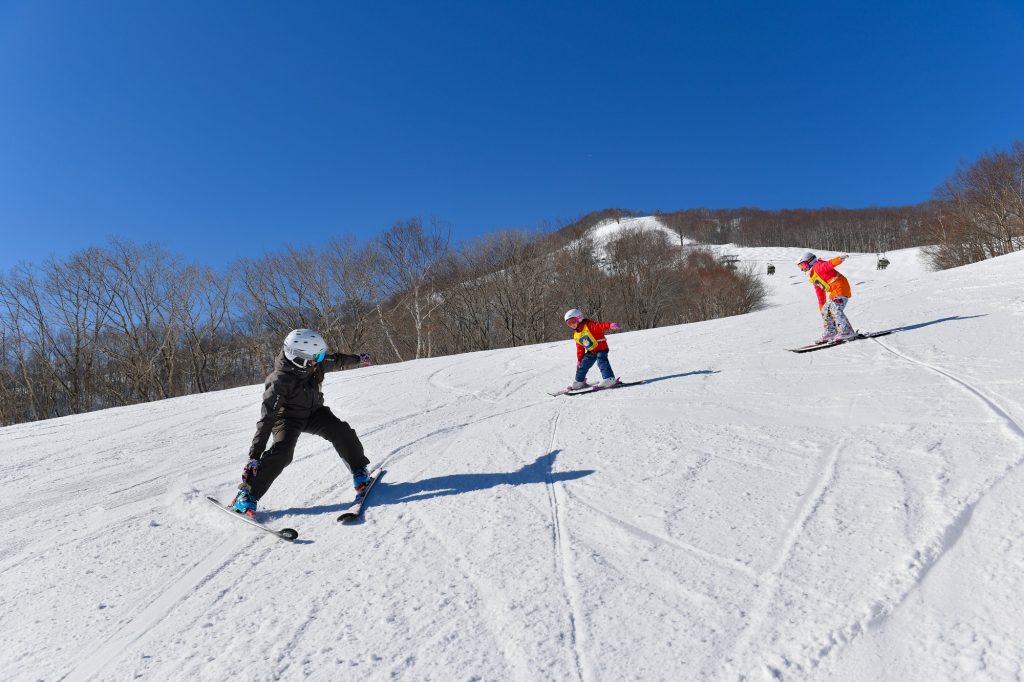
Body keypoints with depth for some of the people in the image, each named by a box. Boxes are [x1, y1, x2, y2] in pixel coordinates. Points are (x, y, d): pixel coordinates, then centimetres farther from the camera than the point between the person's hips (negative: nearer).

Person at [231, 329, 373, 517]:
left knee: (342, 432, -15)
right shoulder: (280, 381, -36)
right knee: (282, 452, -28)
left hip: (314, 411, 5)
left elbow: (335, 359, 4)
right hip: (288, 417, -5)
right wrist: (254, 456, -38)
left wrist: (358, 360, 22)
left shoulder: (313, 362, -20)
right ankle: (246, 494, -14)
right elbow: (267, 419, -37)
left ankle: (360, 472, 6)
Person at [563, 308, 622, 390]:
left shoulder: (589, 325, -16)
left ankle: (609, 379, -31)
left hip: (601, 347, -8)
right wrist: (579, 359, 15)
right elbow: (580, 349, 17)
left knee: (601, 361, -27)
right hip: (591, 352, 8)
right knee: (582, 365, 9)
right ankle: (579, 382, 26)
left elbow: (601, 326, -30)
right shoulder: (576, 335, 9)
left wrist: (610, 325, -48)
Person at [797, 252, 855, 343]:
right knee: (826, 311, 16)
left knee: (835, 309, -24)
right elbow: (820, 293, 27)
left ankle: (847, 331, -28)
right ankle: (830, 333, 24)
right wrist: (821, 306, 29)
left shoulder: (818, 266, -6)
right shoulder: (814, 278, 23)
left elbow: (829, 263, -26)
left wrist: (840, 258, -46)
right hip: (832, 293, 11)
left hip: (840, 287, -11)